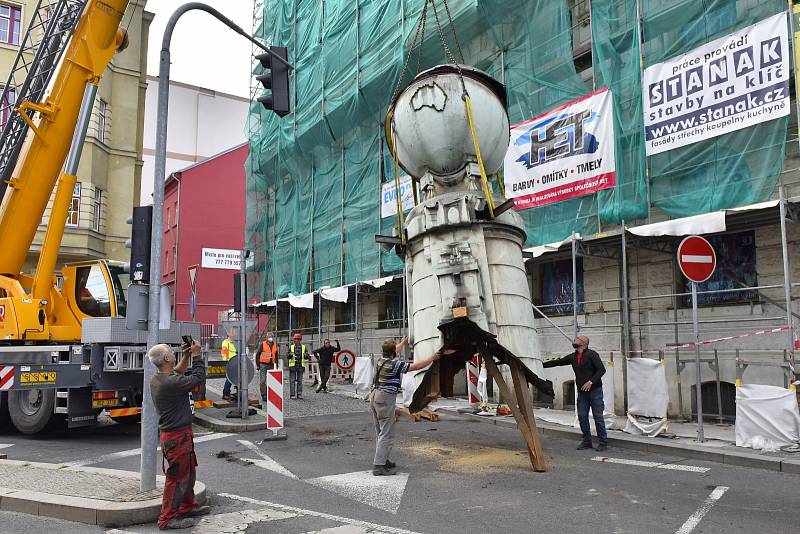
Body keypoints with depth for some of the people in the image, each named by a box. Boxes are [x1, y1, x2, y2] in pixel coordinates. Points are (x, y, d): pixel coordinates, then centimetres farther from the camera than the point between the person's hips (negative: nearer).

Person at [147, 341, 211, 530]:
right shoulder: (170, 383, -27)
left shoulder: (157, 379, 4)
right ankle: (167, 519, 10)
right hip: (177, 436, -10)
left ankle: (187, 507, 37)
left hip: (170, 433, 10)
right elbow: (198, 378, -19)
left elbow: (177, 374, 24)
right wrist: (196, 354, -11)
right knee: (177, 477, 1)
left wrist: (186, 357, 13)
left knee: (188, 472, 23)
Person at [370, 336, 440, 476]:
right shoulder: (395, 364, -13)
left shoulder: (381, 360, 11)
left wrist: (403, 343, 49)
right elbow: (417, 366, -10)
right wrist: (432, 358, 4)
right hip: (386, 398, -9)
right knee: (386, 434, -7)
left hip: (374, 396, 9)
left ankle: (382, 460, 24)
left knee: (380, 432, 17)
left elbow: (393, 354, 33)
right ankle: (379, 466, -9)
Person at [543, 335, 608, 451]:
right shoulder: (572, 357, 11)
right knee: (582, 416, 3)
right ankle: (587, 442, 13)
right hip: (581, 391, 6)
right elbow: (557, 362, 16)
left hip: (594, 390, -6)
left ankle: (603, 442, 7)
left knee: (598, 416, -3)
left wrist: (591, 381, -22)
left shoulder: (592, 354, -7)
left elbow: (601, 369, -13)